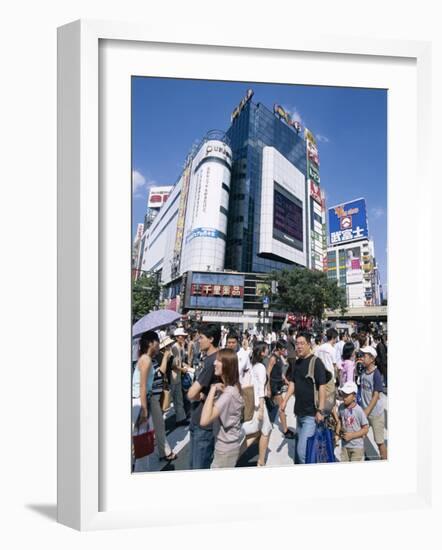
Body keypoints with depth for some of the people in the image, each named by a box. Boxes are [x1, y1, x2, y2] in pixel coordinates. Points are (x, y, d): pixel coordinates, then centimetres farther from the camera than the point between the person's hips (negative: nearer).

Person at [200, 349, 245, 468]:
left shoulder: (229, 392, -29)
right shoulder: (227, 387, 2)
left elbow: (204, 421, -37)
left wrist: (212, 390, -33)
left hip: (226, 447, -9)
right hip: (226, 443, 9)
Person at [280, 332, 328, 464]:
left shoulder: (316, 362, -14)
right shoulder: (297, 362, 8)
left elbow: (322, 387, -16)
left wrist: (320, 410, -19)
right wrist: (285, 401, 4)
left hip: (311, 414, -7)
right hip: (299, 412, 7)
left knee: (302, 450, -10)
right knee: (298, 447, 20)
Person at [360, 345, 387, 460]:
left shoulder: (376, 374, -16)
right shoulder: (363, 373, 2)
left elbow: (376, 395, -18)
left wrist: (367, 411, -20)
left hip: (376, 413, -6)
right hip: (364, 412, 6)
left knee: (379, 441, 5)